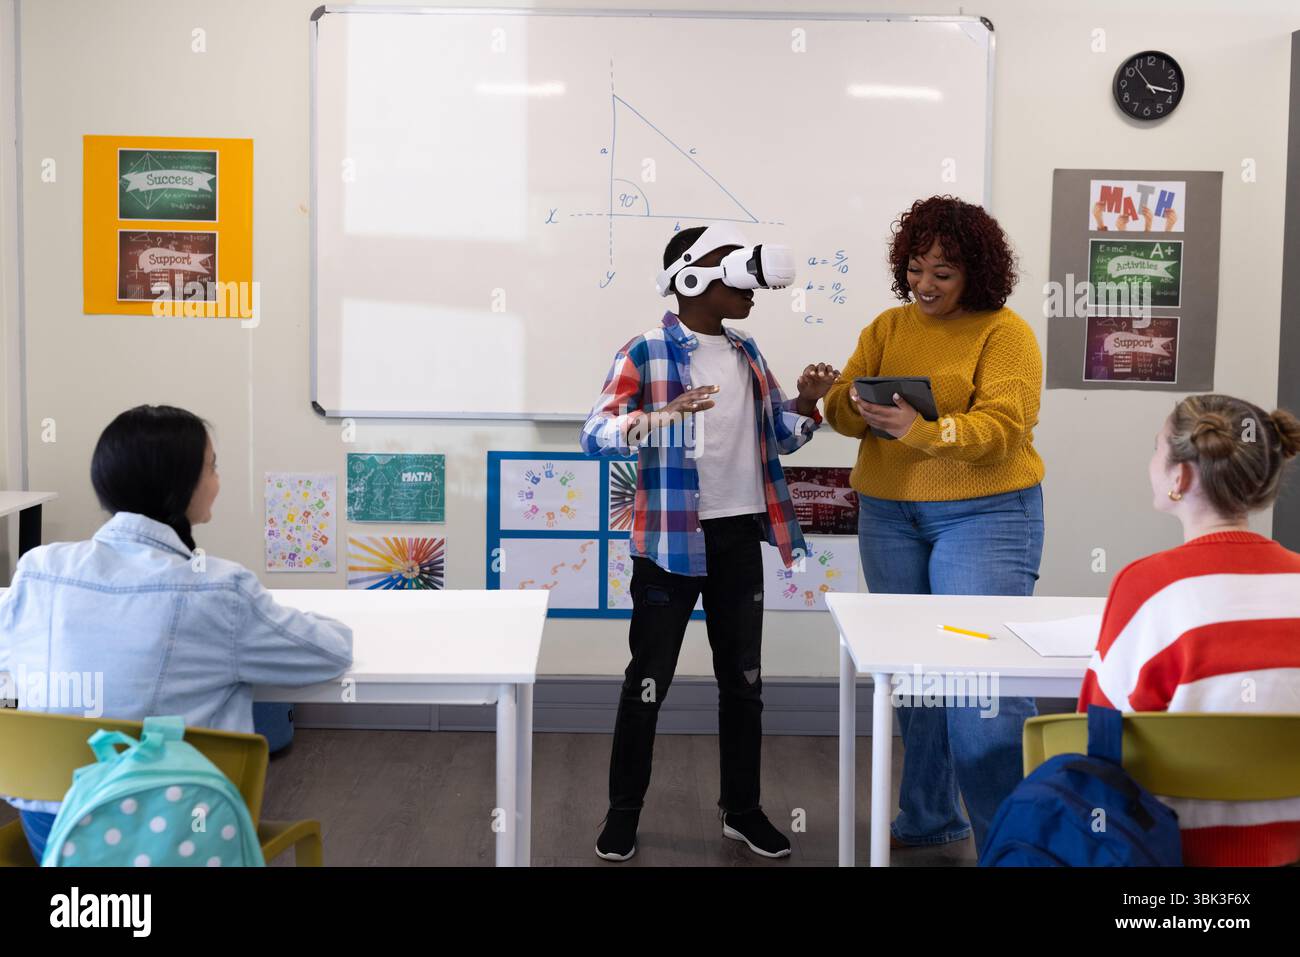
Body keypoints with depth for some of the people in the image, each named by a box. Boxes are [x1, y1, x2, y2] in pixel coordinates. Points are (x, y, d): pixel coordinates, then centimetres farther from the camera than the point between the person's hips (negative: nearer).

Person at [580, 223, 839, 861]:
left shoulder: (747, 353, 10)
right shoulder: (646, 354, -10)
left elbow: (779, 438, 16)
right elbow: (595, 435, -20)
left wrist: (808, 403, -4)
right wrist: (668, 413, -34)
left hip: (740, 536, 6)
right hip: (672, 539, -6)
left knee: (743, 679, 13)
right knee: (649, 679, 3)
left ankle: (742, 810, 27)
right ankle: (623, 813, 18)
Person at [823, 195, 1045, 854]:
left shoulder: (1005, 332, -5)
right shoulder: (887, 327, 12)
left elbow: (1003, 426, -16)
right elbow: (840, 404, 6)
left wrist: (923, 430, -31)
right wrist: (859, 405, -18)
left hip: (984, 513, -5)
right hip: (888, 514, 5)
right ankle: (929, 817, 26)